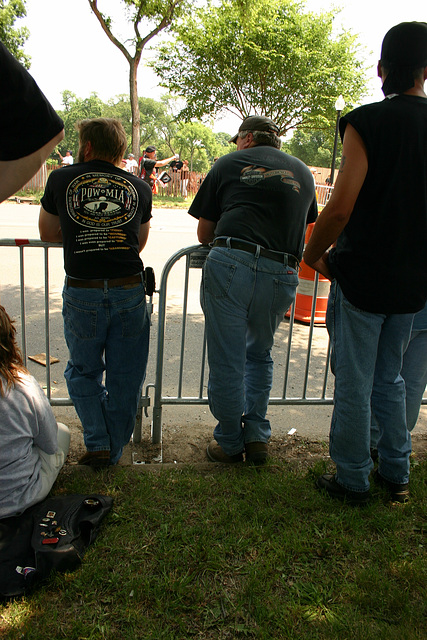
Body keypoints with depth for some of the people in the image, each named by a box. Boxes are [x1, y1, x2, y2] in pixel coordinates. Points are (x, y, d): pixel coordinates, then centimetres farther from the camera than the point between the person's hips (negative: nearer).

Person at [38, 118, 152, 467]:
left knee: (83, 371, 19)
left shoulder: (61, 180, 3)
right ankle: (114, 452, 26)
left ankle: (97, 444, 16)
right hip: (129, 291, 2)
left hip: (82, 293, -1)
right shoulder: (139, 187, 8)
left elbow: (47, 234, 15)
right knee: (124, 377, 14)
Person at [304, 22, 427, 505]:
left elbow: (340, 208, -19)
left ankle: (351, 481, 21)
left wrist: (313, 255, -2)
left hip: (361, 275, -5)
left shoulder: (367, 122, -13)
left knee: (354, 384, 7)